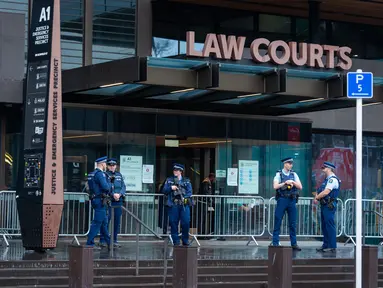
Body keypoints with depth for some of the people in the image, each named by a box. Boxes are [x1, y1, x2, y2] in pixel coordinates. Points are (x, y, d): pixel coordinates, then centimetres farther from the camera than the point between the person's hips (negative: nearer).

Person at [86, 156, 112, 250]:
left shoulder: (92, 174, 14)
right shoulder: (100, 174, -16)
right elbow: (105, 187, -25)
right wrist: (110, 185, -2)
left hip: (95, 199, 10)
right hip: (100, 201, -10)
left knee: (104, 222, 15)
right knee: (97, 222, -7)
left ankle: (109, 243, 22)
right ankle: (90, 243, -5)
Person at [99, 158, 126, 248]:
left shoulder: (119, 175, 14)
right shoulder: (105, 175, -1)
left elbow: (123, 187, 9)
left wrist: (119, 194, -10)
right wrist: (113, 194, -20)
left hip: (118, 201, 5)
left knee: (117, 221, 7)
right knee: (106, 221, -5)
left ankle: (114, 240, 16)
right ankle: (102, 240, 2)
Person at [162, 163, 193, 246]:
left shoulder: (186, 181, 13)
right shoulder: (169, 180, 14)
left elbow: (189, 192, 6)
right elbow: (164, 191, 9)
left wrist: (184, 197, -12)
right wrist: (171, 188, -8)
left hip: (184, 204, 0)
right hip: (173, 204, 0)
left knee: (186, 223, -5)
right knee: (173, 223, -1)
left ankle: (185, 241, 8)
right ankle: (176, 241, 8)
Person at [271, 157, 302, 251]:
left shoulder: (294, 174, 9)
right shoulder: (279, 174, 1)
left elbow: (300, 187, 2)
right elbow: (275, 186, -11)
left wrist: (292, 182, -13)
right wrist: (285, 183, -18)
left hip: (292, 200, 3)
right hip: (282, 200, -3)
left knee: (293, 223, 5)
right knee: (277, 222, -1)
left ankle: (294, 243, 10)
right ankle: (275, 243, 3)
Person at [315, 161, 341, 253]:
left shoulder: (332, 179, -13)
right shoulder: (327, 179, 19)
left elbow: (326, 192, -21)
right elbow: (320, 191, 22)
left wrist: (317, 197, -7)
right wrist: (317, 195, 0)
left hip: (329, 206, -10)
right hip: (324, 205, 10)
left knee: (330, 226, -9)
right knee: (324, 226, 13)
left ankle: (332, 247, -7)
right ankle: (326, 245, 19)